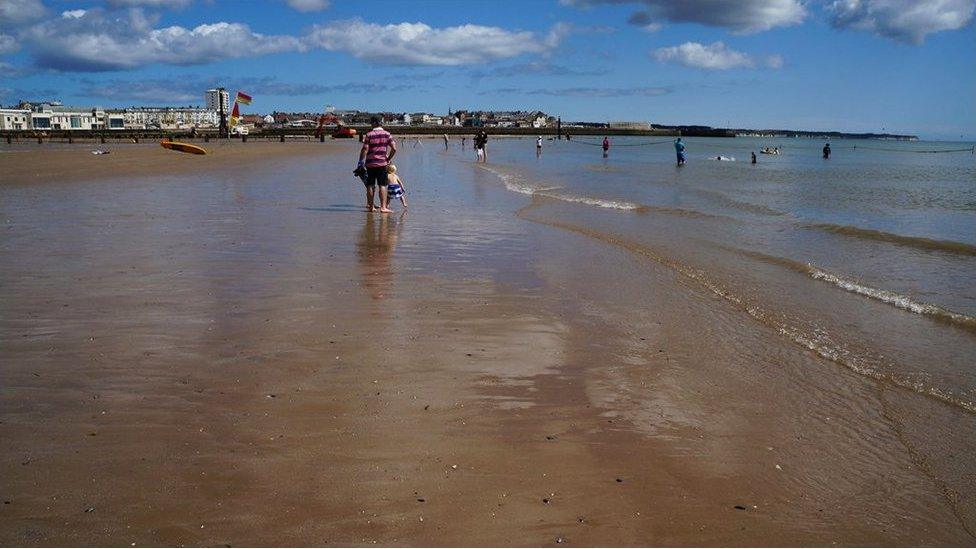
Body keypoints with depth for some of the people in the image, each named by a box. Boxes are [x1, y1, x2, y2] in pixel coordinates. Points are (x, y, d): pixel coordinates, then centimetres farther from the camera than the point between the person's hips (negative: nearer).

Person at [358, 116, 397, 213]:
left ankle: (371, 206, 11)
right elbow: (394, 149, -4)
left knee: (370, 186, 8)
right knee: (382, 186, 2)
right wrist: (388, 159, 8)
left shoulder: (369, 135, -4)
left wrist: (361, 162, 0)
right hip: (382, 163, 0)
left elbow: (365, 149, -8)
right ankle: (383, 207, -5)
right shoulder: (387, 134, 1)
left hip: (370, 164, 0)